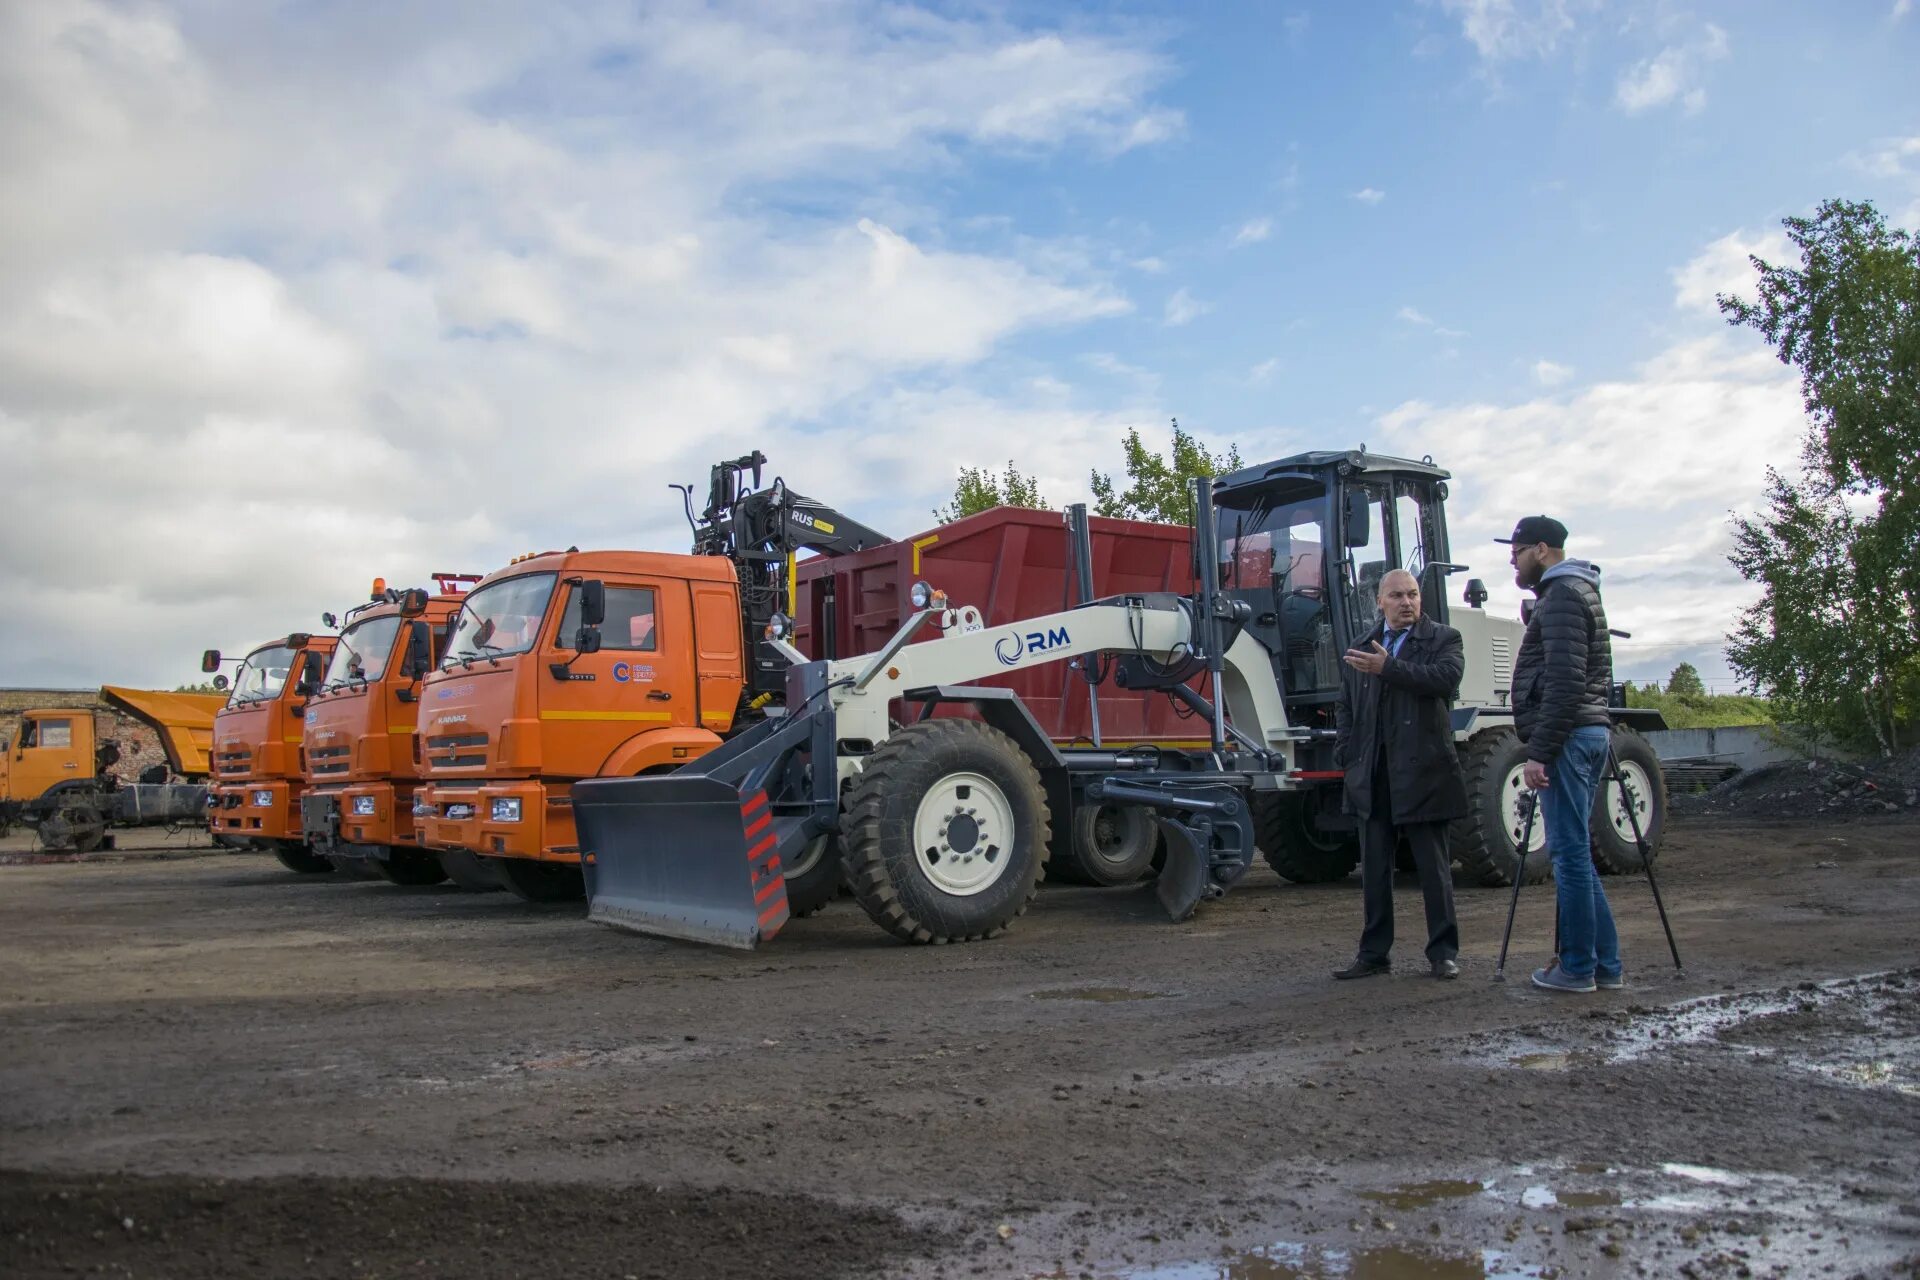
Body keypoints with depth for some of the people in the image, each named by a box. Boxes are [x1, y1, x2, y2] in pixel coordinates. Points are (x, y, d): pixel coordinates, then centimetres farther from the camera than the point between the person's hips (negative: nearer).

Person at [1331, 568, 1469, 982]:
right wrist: (1348, 756, 6)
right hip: (1372, 779, 4)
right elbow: (1344, 706, 19)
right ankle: (1374, 954, 16)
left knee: (1434, 868, 3)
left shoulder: (1443, 639, 3)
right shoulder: (1361, 649, 16)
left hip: (1422, 775, -4)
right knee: (1374, 870, 8)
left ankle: (1443, 952, 13)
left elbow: (1446, 677, -18)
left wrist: (1389, 668, -20)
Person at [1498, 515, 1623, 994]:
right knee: (1575, 853, 12)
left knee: (1569, 853, -5)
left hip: (1567, 738, -10)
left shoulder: (1562, 596, -10)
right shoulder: (1582, 592, 22)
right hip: (1590, 733, 10)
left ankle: (1577, 967, 1)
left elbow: (1565, 682, -20)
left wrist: (1540, 751, -20)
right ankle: (1606, 964, 15)